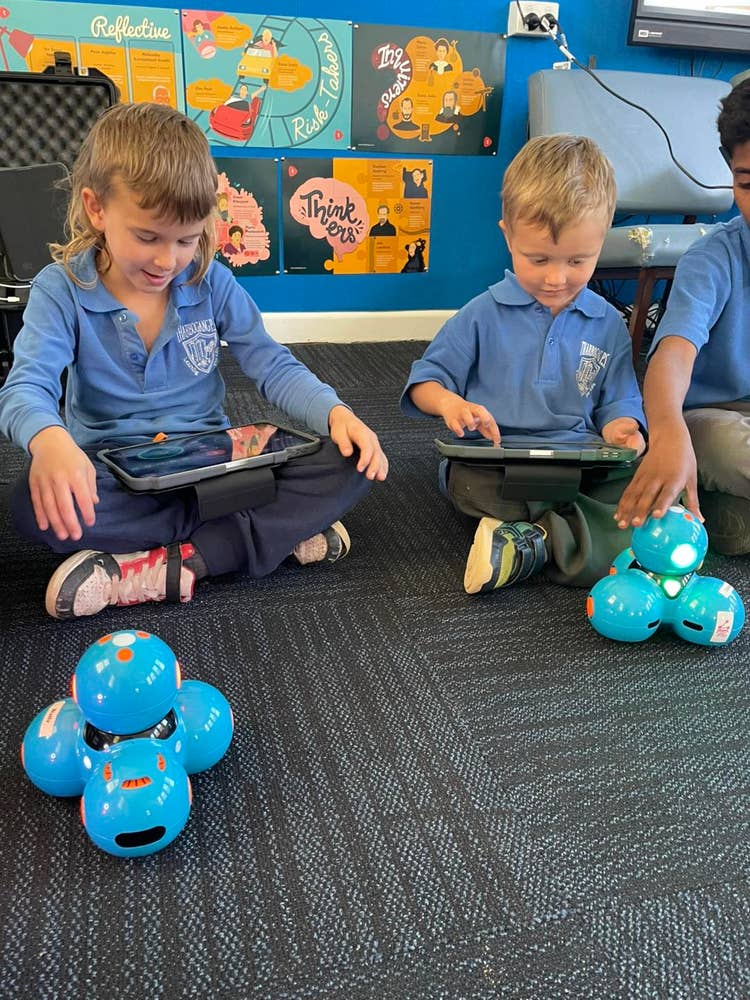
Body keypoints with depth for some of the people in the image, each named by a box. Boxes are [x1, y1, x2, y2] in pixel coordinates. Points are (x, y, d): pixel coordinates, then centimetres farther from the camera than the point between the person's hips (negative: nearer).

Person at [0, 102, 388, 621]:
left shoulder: (212, 283, -2)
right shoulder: (61, 290, -7)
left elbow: (273, 367, 0)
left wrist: (335, 412, -21)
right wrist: (49, 440, -45)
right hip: (115, 477, -1)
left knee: (349, 463, -19)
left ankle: (166, 568, -27)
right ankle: (280, 532, -29)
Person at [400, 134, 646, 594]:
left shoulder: (609, 324, 10)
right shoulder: (485, 314, 3)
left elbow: (617, 401, 16)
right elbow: (425, 379, 6)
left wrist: (622, 429, -11)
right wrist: (449, 403, -19)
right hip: (491, 464, -2)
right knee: (468, 482, -37)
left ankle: (531, 542, -32)